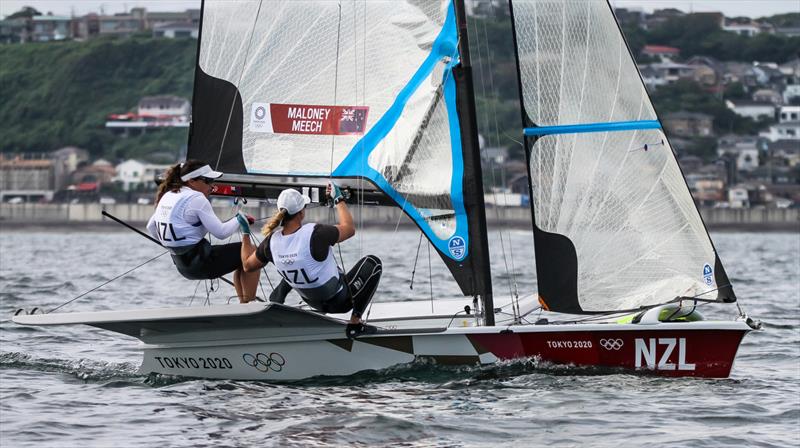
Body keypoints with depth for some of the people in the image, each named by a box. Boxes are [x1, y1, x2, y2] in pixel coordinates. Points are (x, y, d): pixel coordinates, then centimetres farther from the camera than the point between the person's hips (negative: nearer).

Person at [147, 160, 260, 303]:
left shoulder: (168, 196, 11)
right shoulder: (196, 199, -16)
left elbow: (151, 227, 23)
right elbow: (221, 232, -18)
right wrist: (239, 220, -2)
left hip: (182, 265, 9)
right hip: (200, 262, -9)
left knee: (241, 258, 25)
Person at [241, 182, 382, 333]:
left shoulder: (271, 241, -16)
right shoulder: (315, 234, -33)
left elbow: (248, 265, 2)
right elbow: (349, 228, -15)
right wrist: (339, 200, -3)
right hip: (340, 301, -7)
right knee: (373, 262, 13)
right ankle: (355, 322, 6)